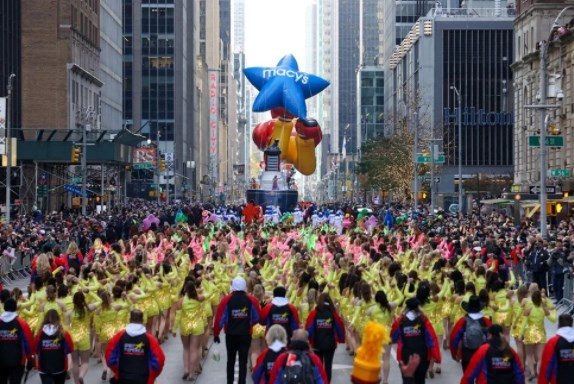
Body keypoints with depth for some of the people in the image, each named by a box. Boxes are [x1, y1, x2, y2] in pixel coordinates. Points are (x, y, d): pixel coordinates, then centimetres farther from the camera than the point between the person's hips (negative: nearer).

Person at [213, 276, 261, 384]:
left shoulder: (226, 300, -8)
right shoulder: (251, 300, -5)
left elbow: (219, 318, -8)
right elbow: (257, 318, 4)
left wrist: (216, 334, 3)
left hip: (231, 335, 0)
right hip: (246, 335, 0)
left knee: (231, 361, 16)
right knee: (243, 361, 3)